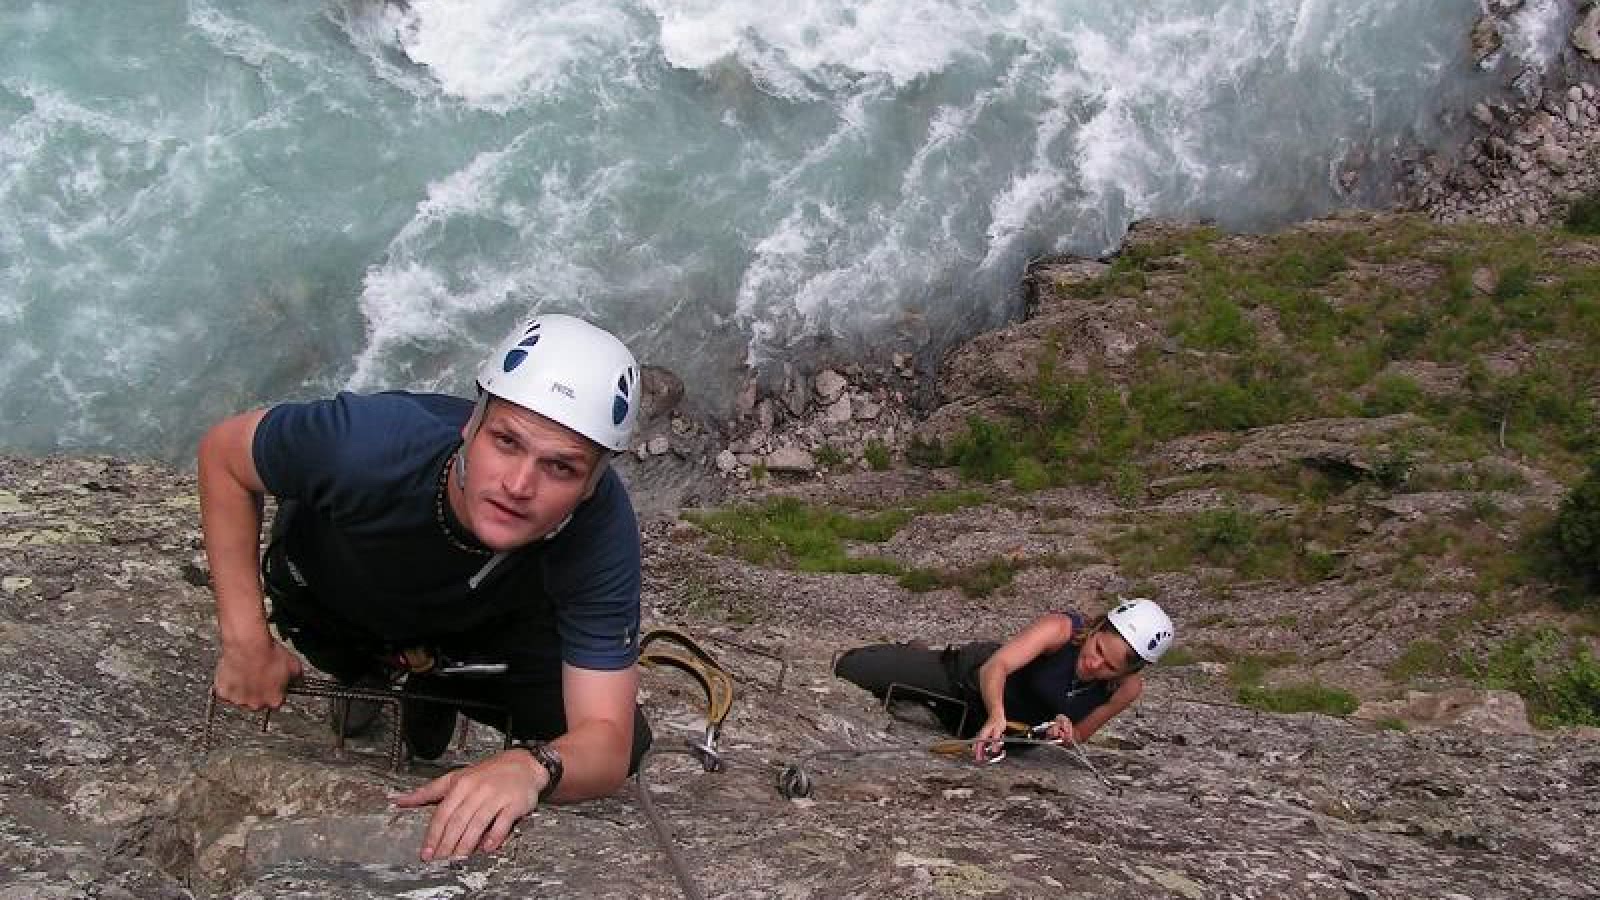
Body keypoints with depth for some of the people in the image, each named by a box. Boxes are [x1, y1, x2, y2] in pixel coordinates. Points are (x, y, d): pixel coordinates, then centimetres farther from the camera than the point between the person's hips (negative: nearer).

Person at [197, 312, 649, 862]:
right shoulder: (368, 443, -44)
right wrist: (246, 641, -27)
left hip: (484, 622, -1)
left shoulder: (601, 531, -41)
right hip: (325, 588, 1)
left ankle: (432, 686, 17)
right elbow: (223, 451, -23)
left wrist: (529, 769, -61)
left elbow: (606, 740, -37)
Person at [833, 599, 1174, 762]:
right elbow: (996, 667, -47)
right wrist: (996, 716, -66)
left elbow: (1078, 737, -13)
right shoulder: (1062, 627, -37)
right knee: (850, 670, -7)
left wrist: (1065, 732, -37)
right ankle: (914, 655, 29)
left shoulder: (1129, 688, -26)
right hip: (977, 676, -3)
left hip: (1020, 725, 3)